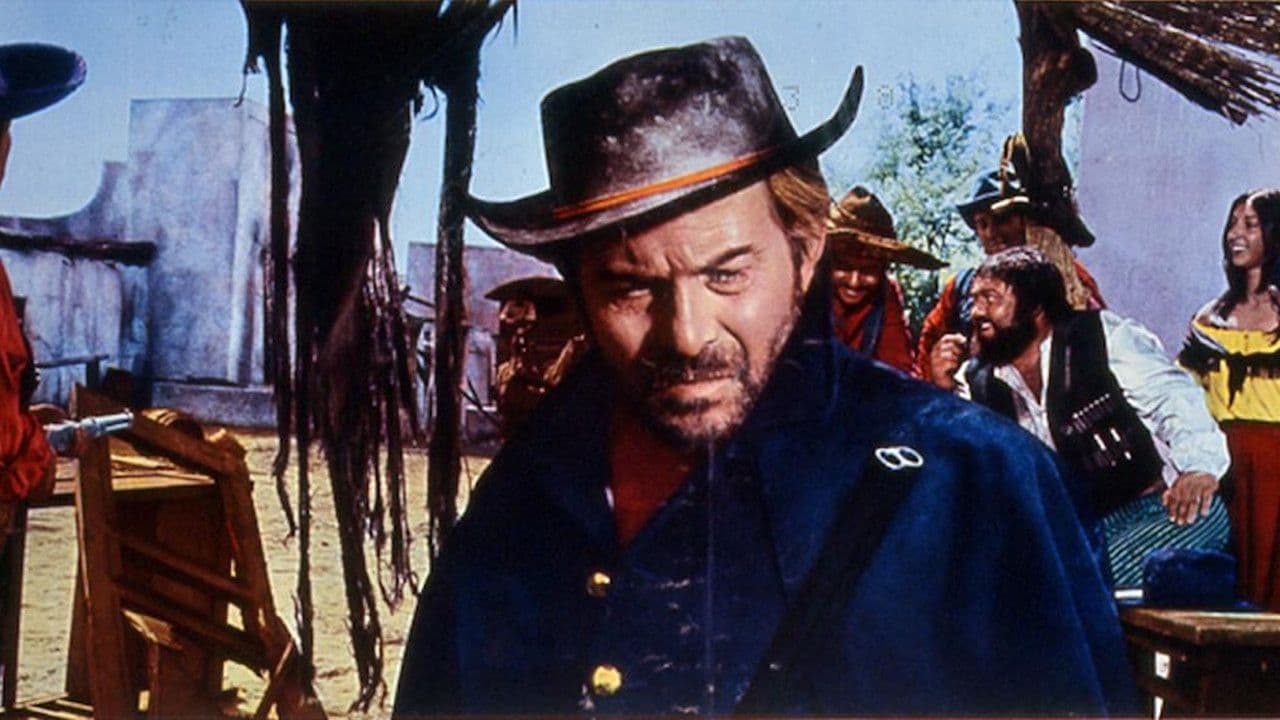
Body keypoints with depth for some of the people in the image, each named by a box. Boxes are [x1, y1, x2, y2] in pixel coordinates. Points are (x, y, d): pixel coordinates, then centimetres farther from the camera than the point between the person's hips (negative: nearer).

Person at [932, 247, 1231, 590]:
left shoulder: (1104, 337, -5)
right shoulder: (978, 381, 6)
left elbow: (1174, 397, -13)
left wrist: (1199, 466, -31)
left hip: (1167, 507, -5)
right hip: (1085, 528, 5)